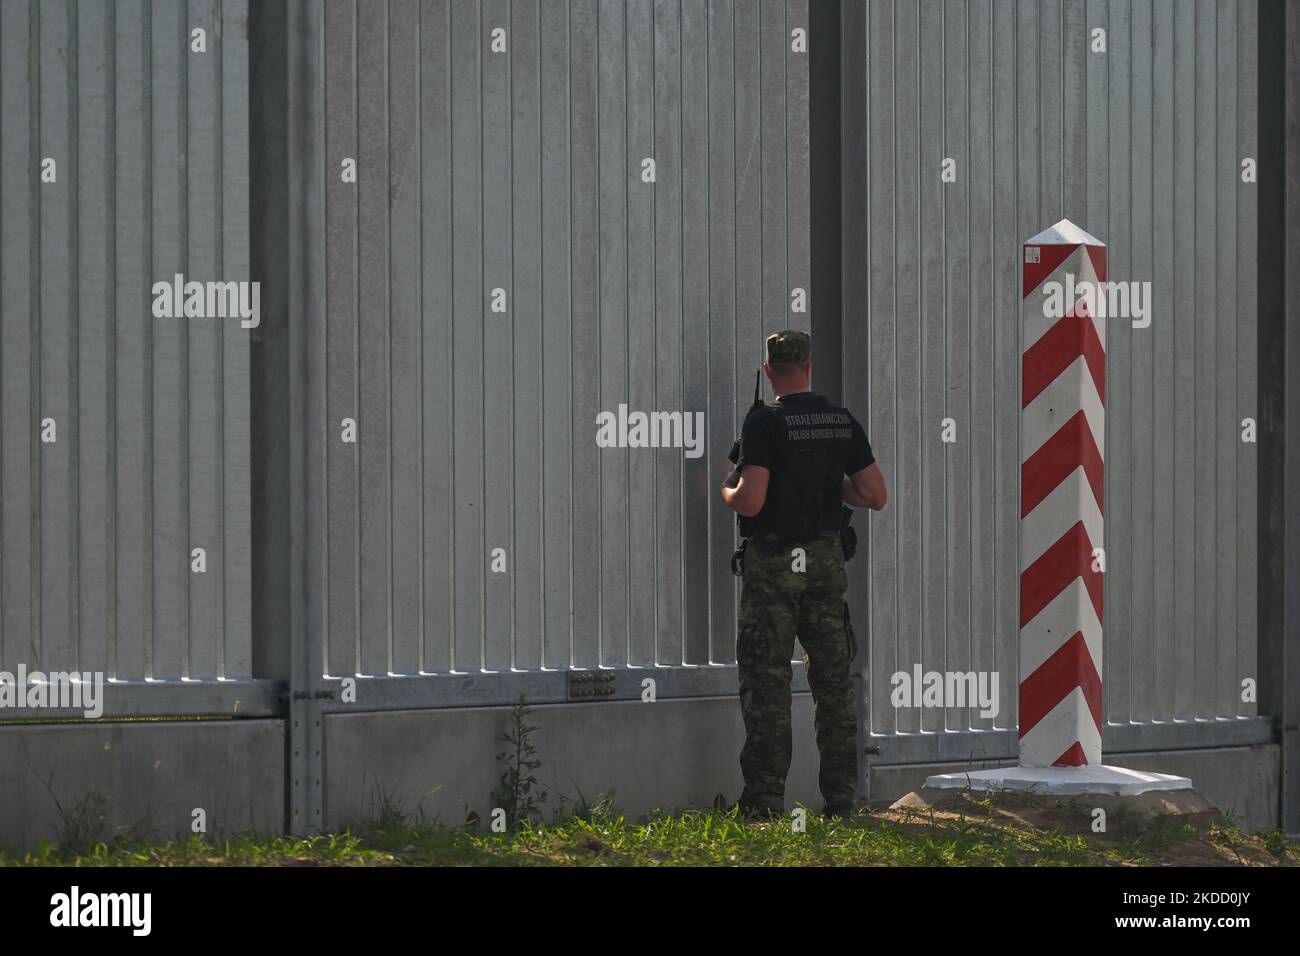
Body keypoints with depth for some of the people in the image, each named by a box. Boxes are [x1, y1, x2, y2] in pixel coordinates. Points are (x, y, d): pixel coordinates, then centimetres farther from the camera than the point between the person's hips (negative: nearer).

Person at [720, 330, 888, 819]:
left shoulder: (766, 422, -11)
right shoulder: (842, 421, 5)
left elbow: (750, 501, -19)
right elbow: (875, 496, 5)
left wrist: (728, 489, 3)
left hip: (774, 563, -5)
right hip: (827, 559, 5)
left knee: (766, 685, -1)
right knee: (833, 680, 9)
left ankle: (765, 800, -3)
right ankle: (841, 797, 10)